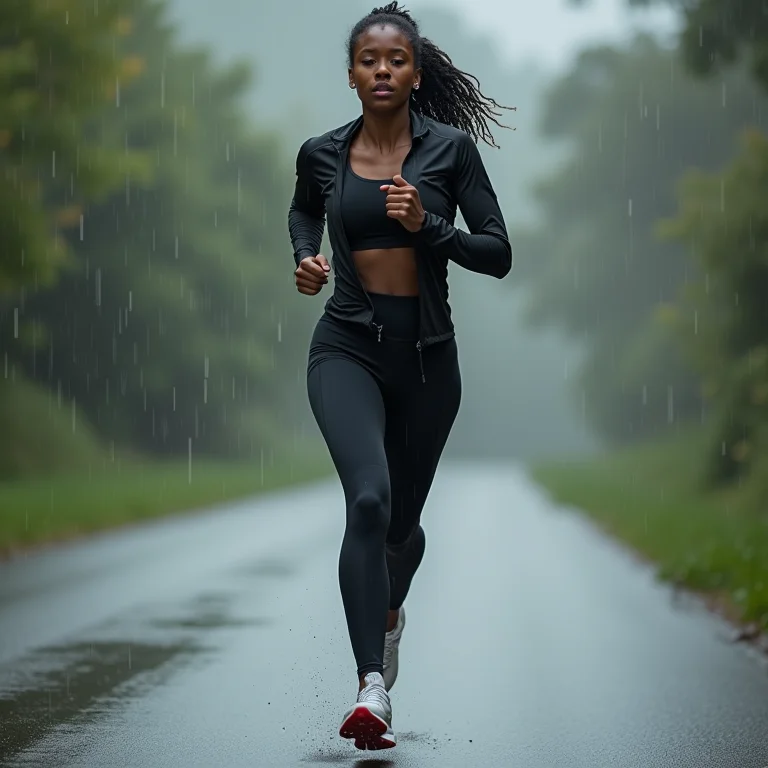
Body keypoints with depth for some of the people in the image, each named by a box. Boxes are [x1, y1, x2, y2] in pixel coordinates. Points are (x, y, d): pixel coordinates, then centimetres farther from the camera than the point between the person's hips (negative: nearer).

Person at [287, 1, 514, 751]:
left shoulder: (450, 148, -4)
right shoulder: (321, 153, 1)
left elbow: (499, 254, -4)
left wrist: (427, 225, -18)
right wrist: (305, 258, 5)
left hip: (427, 352, 1)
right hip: (347, 348, -1)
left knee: (402, 518, 17)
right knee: (369, 498, -25)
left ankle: (389, 611, 53)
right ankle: (372, 689, -30)